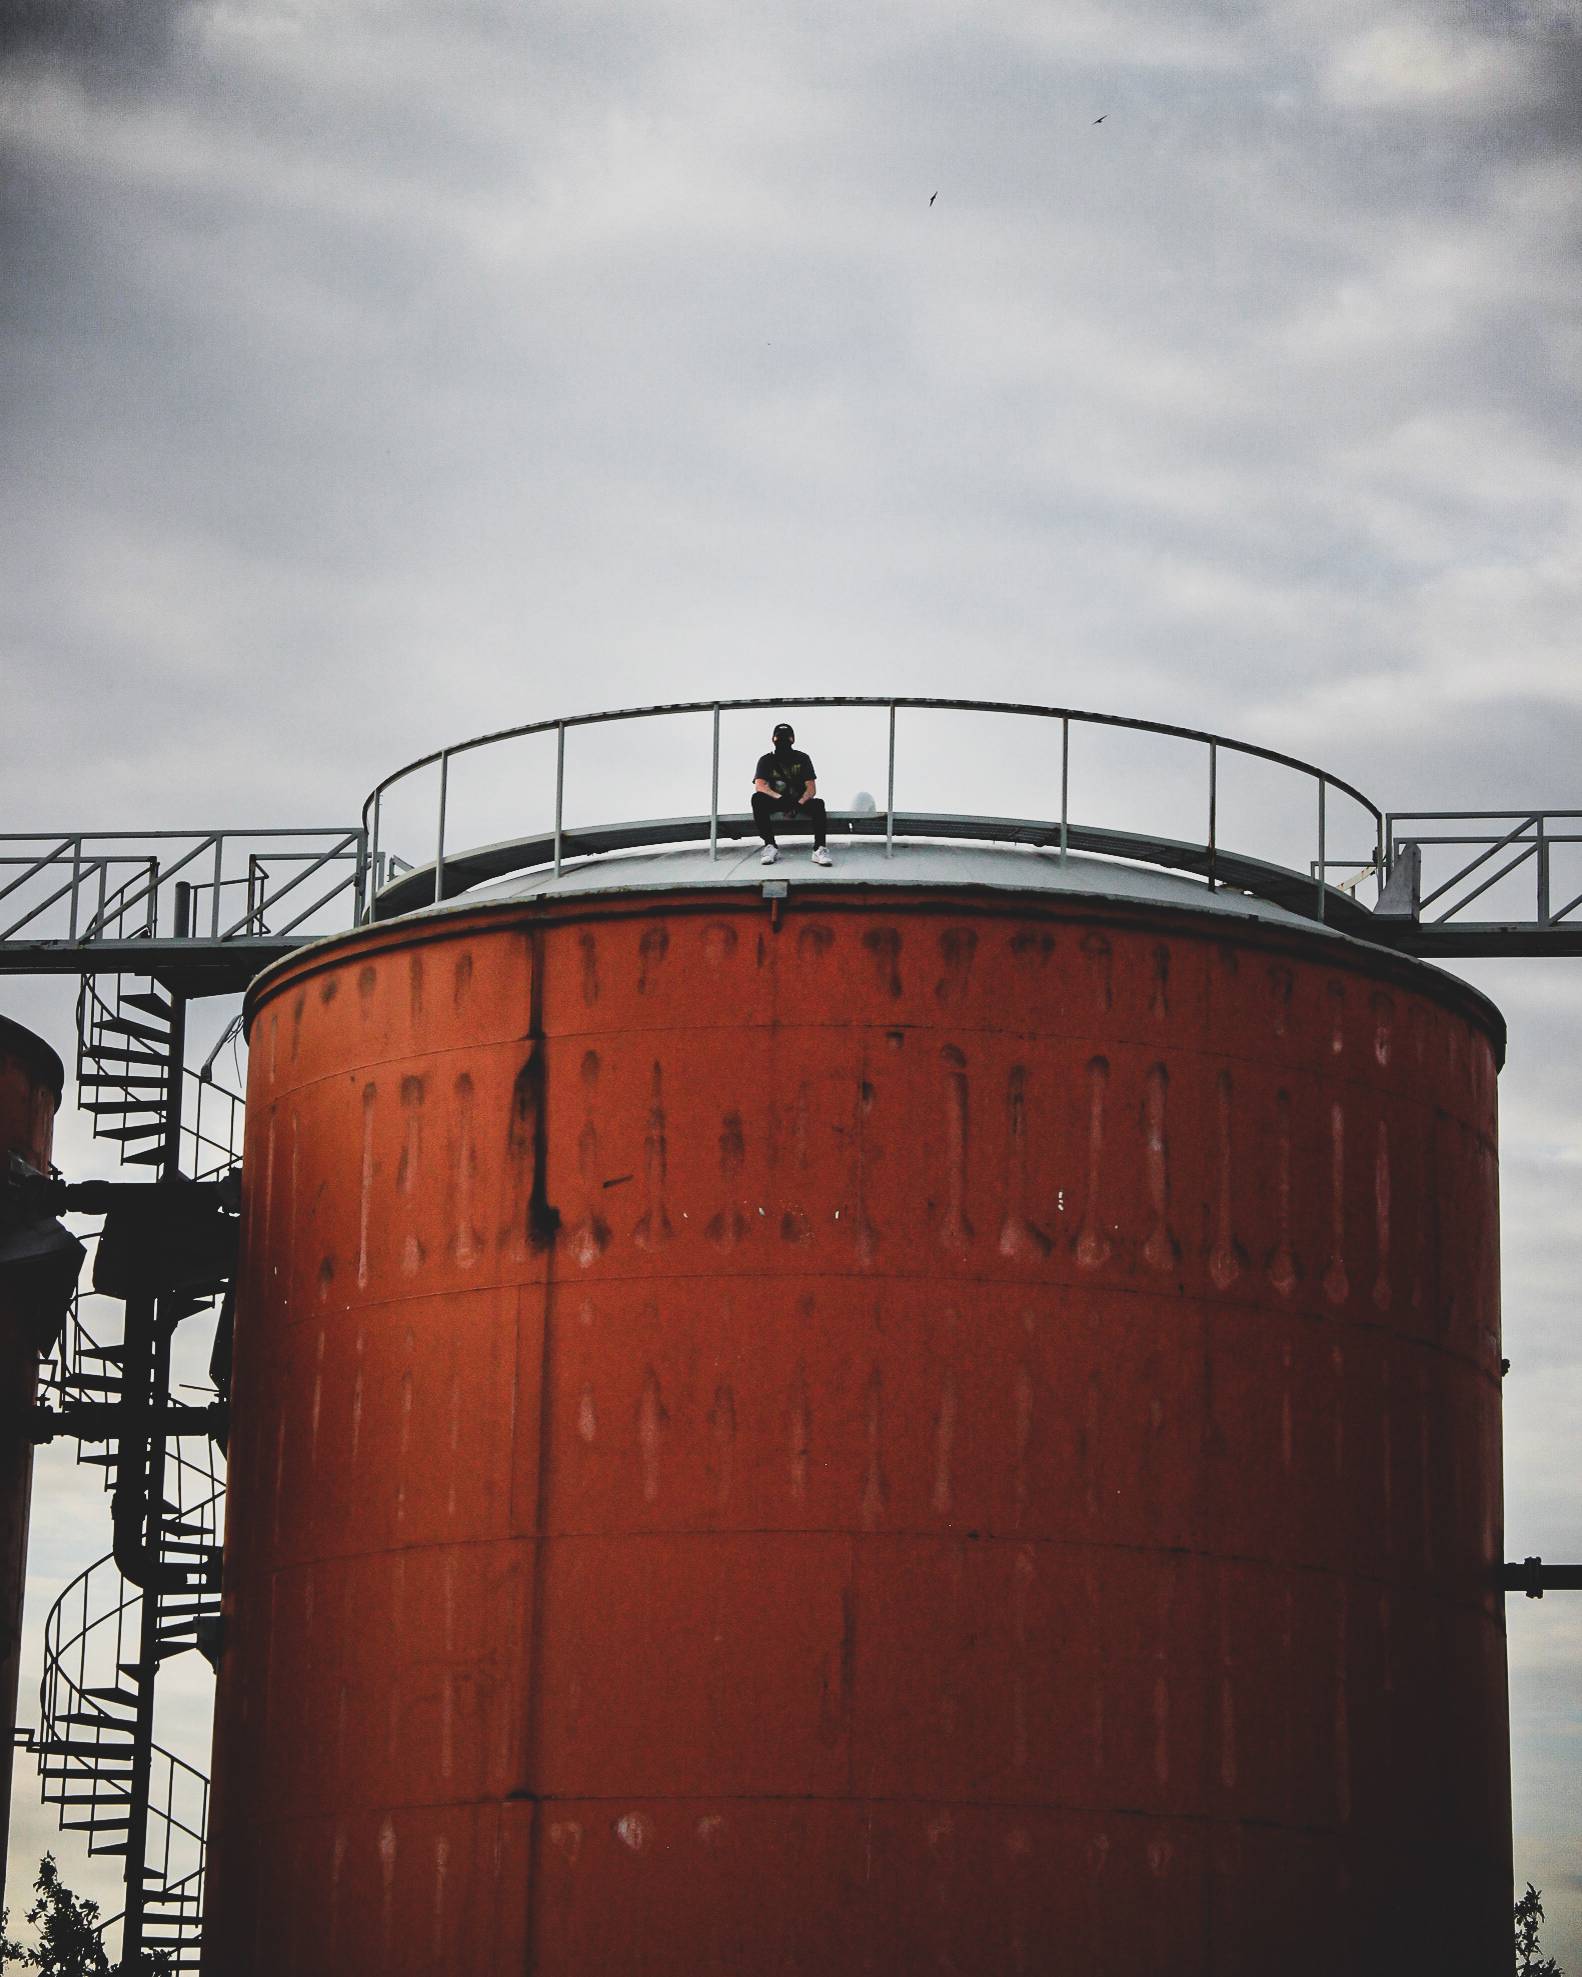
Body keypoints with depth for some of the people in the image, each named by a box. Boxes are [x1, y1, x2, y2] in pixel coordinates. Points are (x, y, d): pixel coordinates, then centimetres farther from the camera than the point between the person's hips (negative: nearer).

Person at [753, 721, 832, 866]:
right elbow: (759, 786, -14)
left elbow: (812, 789, -4)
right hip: (775, 802, 0)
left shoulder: (802, 759, 4)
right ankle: (770, 846, -33)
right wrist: (780, 798, -32)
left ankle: (819, 849, -40)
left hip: (800, 801, 0)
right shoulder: (766, 760, 3)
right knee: (757, 799, -31)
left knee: (818, 803, -31)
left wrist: (799, 803, -26)